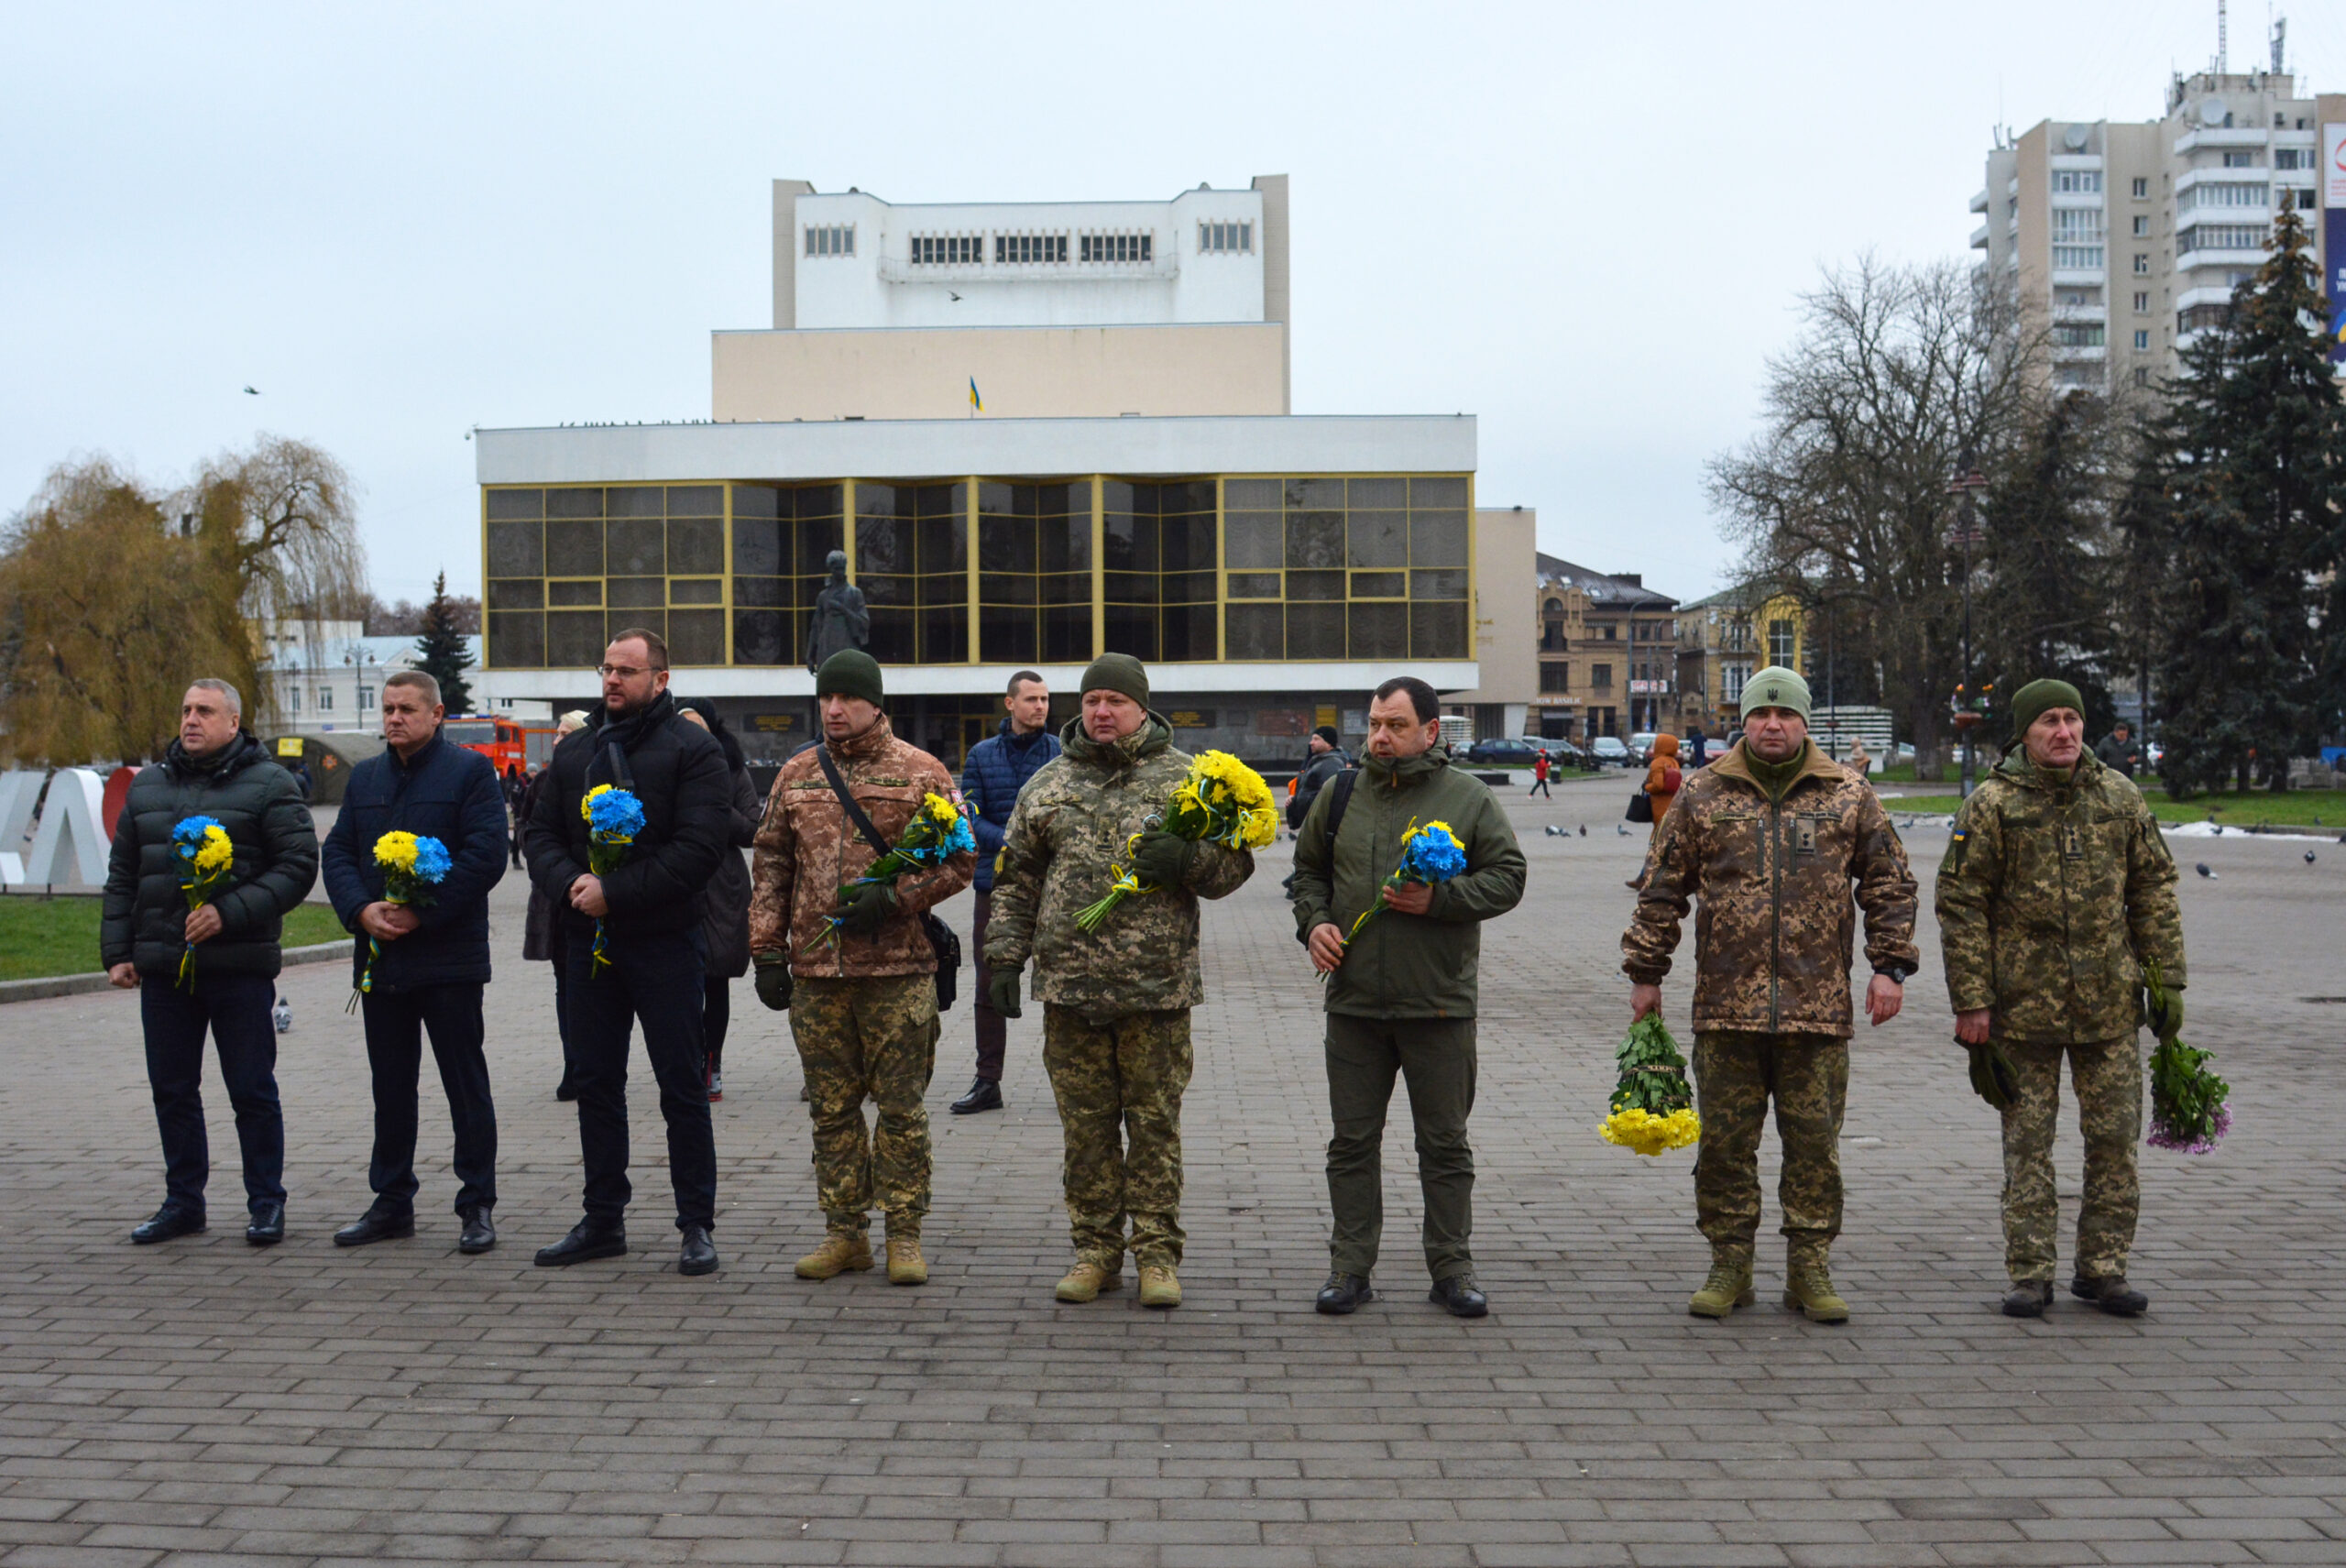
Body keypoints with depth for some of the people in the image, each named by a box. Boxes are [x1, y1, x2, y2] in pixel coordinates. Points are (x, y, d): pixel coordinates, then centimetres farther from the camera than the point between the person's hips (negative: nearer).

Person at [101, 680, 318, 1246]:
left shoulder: (269, 785, -2)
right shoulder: (148, 786, 14)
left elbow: (297, 866, -9)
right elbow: (122, 876, 18)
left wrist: (230, 913, -19)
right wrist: (116, 953, 10)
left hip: (239, 966, -5)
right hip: (161, 967, 5)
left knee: (252, 1091, 1)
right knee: (172, 1091, 10)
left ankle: (265, 1204, 12)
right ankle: (182, 1203, 22)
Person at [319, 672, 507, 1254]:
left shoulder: (470, 771, -3)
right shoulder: (364, 778, 15)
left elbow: (485, 855, -12)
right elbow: (337, 853, 10)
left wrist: (421, 913, -16)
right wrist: (363, 911, -9)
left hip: (449, 958, -5)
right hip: (380, 958, 6)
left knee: (466, 1086, 0)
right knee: (390, 1088, 12)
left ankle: (477, 1206, 7)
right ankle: (392, 1202, 22)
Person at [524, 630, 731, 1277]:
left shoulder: (691, 750, -5)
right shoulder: (574, 751, 14)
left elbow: (699, 848, -15)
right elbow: (541, 834, 11)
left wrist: (614, 892, -19)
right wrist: (572, 883, -11)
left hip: (665, 941, -6)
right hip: (588, 944, 6)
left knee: (682, 1086, 0)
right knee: (595, 1083, 11)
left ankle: (697, 1225, 7)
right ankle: (603, 1219, 21)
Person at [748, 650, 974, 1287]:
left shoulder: (921, 773, 0)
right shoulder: (796, 775, 12)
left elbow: (959, 858, 0)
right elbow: (770, 866, 14)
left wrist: (893, 898, -13)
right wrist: (768, 950, 7)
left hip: (898, 969, -4)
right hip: (815, 970, 4)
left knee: (901, 1105, 1)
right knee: (832, 1107, 9)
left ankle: (905, 1235, 10)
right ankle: (845, 1232, 18)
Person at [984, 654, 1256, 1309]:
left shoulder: (1184, 778, 5)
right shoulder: (1048, 784, 11)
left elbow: (1234, 862, 5)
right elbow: (1017, 881, 15)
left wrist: (1185, 858, -16)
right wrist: (1006, 958, 7)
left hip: (1158, 985, -2)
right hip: (1069, 985, 2)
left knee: (1155, 1123, 3)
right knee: (1086, 1125, 8)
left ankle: (1157, 1254, 12)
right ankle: (1096, 1249, 19)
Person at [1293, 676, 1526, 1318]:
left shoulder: (1468, 796, 0)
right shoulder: (1341, 795, 7)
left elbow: (1507, 877, -1)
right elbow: (1308, 869, 18)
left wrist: (1439, 900, -15)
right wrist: (1314, 922, 0)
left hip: (1440, 1003, -2)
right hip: (1354, 1000, 2)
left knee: (1445, 1142, 6)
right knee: (1352, 1140, 7)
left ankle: (1451, 1266, 18)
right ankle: (1351, 1266, 17)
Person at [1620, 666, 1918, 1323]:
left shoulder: (1848, 795, 7)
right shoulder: (1703, 795, 6)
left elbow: (1890, 884, 11)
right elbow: (1662, 889, 10)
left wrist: (1890, 966, 3)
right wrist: (1646, 971, 7)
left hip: (1818, 1008, 0)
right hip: (1725, 1004, 0)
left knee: (1814, 1143, 5)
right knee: (1725, 1142, 5)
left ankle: (1810, 1268, 17)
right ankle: (1729, 1265, 16)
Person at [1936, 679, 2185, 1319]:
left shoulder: (2120, 796, 5)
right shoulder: (1992, 804, -5)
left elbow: (2154, 889, 11)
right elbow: (1960, 904, -6)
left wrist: (2169, 980, 6)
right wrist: (1970, 1001, -10)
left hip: (2110, 1004, 3)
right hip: (2023, 1004, -3)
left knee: (2115, 1137, 7)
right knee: (2028, 1143, 4)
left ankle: (2103, 1267, 19)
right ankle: (2029, 1273, 12)